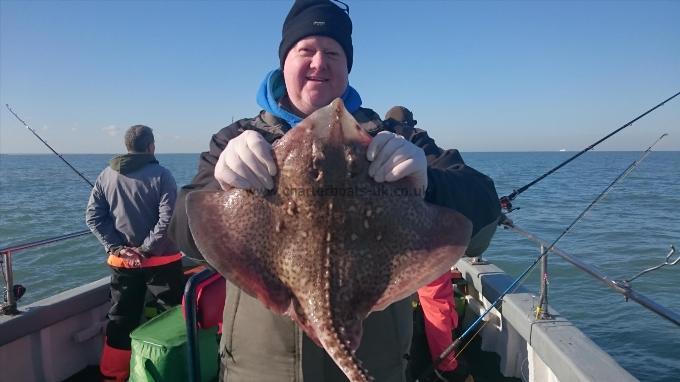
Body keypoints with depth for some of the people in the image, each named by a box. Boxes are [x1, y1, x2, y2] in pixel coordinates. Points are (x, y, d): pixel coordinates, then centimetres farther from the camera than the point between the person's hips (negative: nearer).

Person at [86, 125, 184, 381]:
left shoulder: (107, 175, 3)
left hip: (122, 262, 5)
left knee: (120, 321, 16)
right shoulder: (161, 174, -10)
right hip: (161, 261, -4)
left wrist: (116, 247, -3)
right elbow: (168, 218, -19)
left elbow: (93, 217, 1)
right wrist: (146, 248, -12)